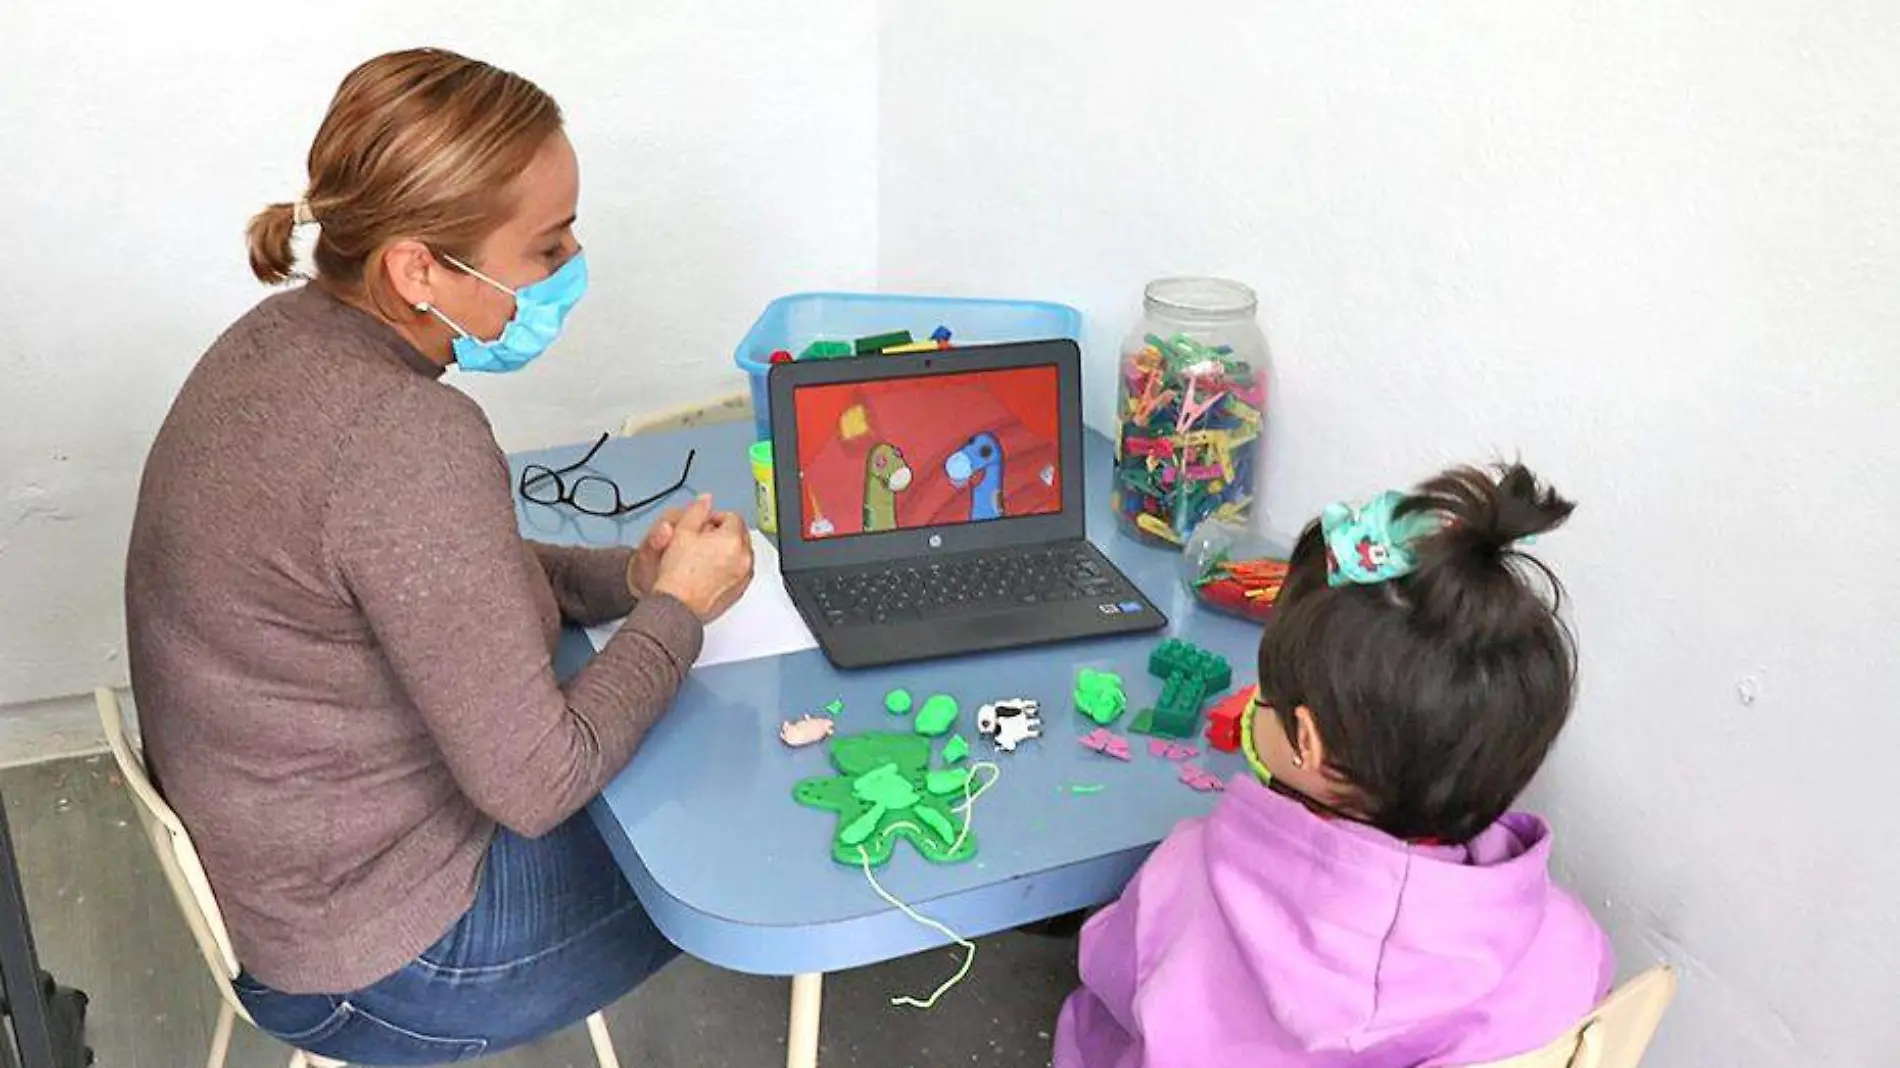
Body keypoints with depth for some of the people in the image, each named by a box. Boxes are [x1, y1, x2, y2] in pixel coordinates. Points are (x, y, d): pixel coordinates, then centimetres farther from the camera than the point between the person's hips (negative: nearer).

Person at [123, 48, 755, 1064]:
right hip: (373, 954, -8)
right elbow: (531, 787, -28)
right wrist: (676, 609, -14)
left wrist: (623, 575, -4)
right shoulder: (408, 442, -34)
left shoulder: (284, 336, -5)